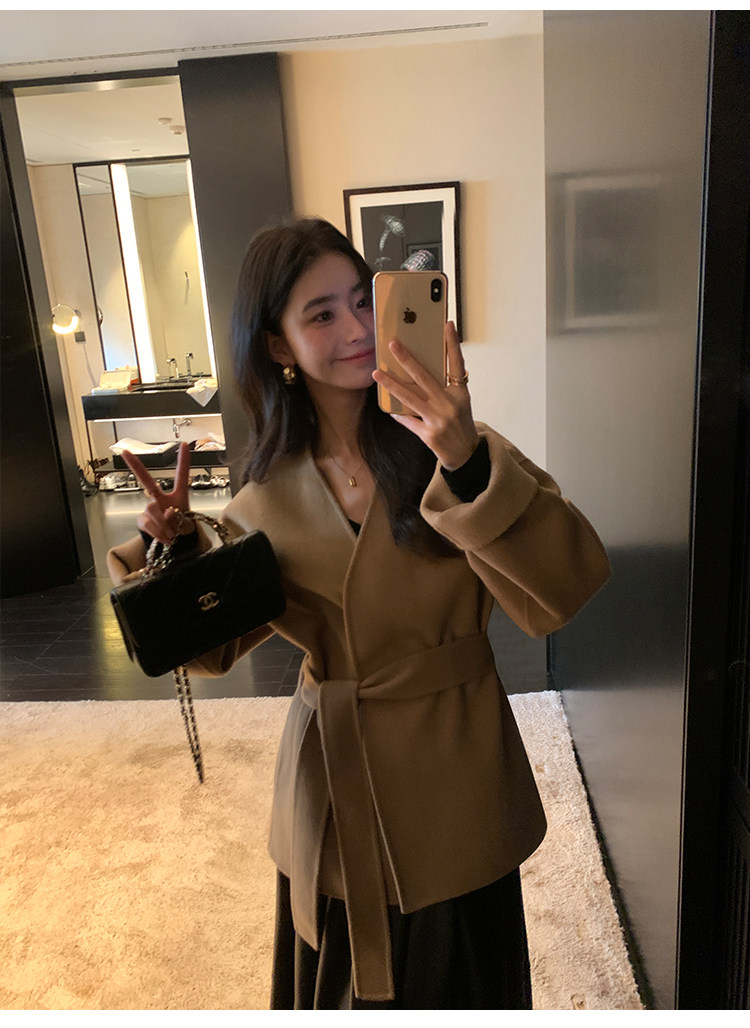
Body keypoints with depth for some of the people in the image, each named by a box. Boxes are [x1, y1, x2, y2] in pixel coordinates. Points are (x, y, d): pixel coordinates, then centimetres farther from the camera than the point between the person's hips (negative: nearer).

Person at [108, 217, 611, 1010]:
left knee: (453, 980, 21)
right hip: (330, 781, 2)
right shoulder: (270, 490, -4)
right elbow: (213, 643, 3)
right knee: (341, 981, 23)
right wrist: (175, 550, -15)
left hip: (451, 783, -2)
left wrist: (468, 465, -39)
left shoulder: (459, 450, -13)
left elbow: (565, 590, -26)